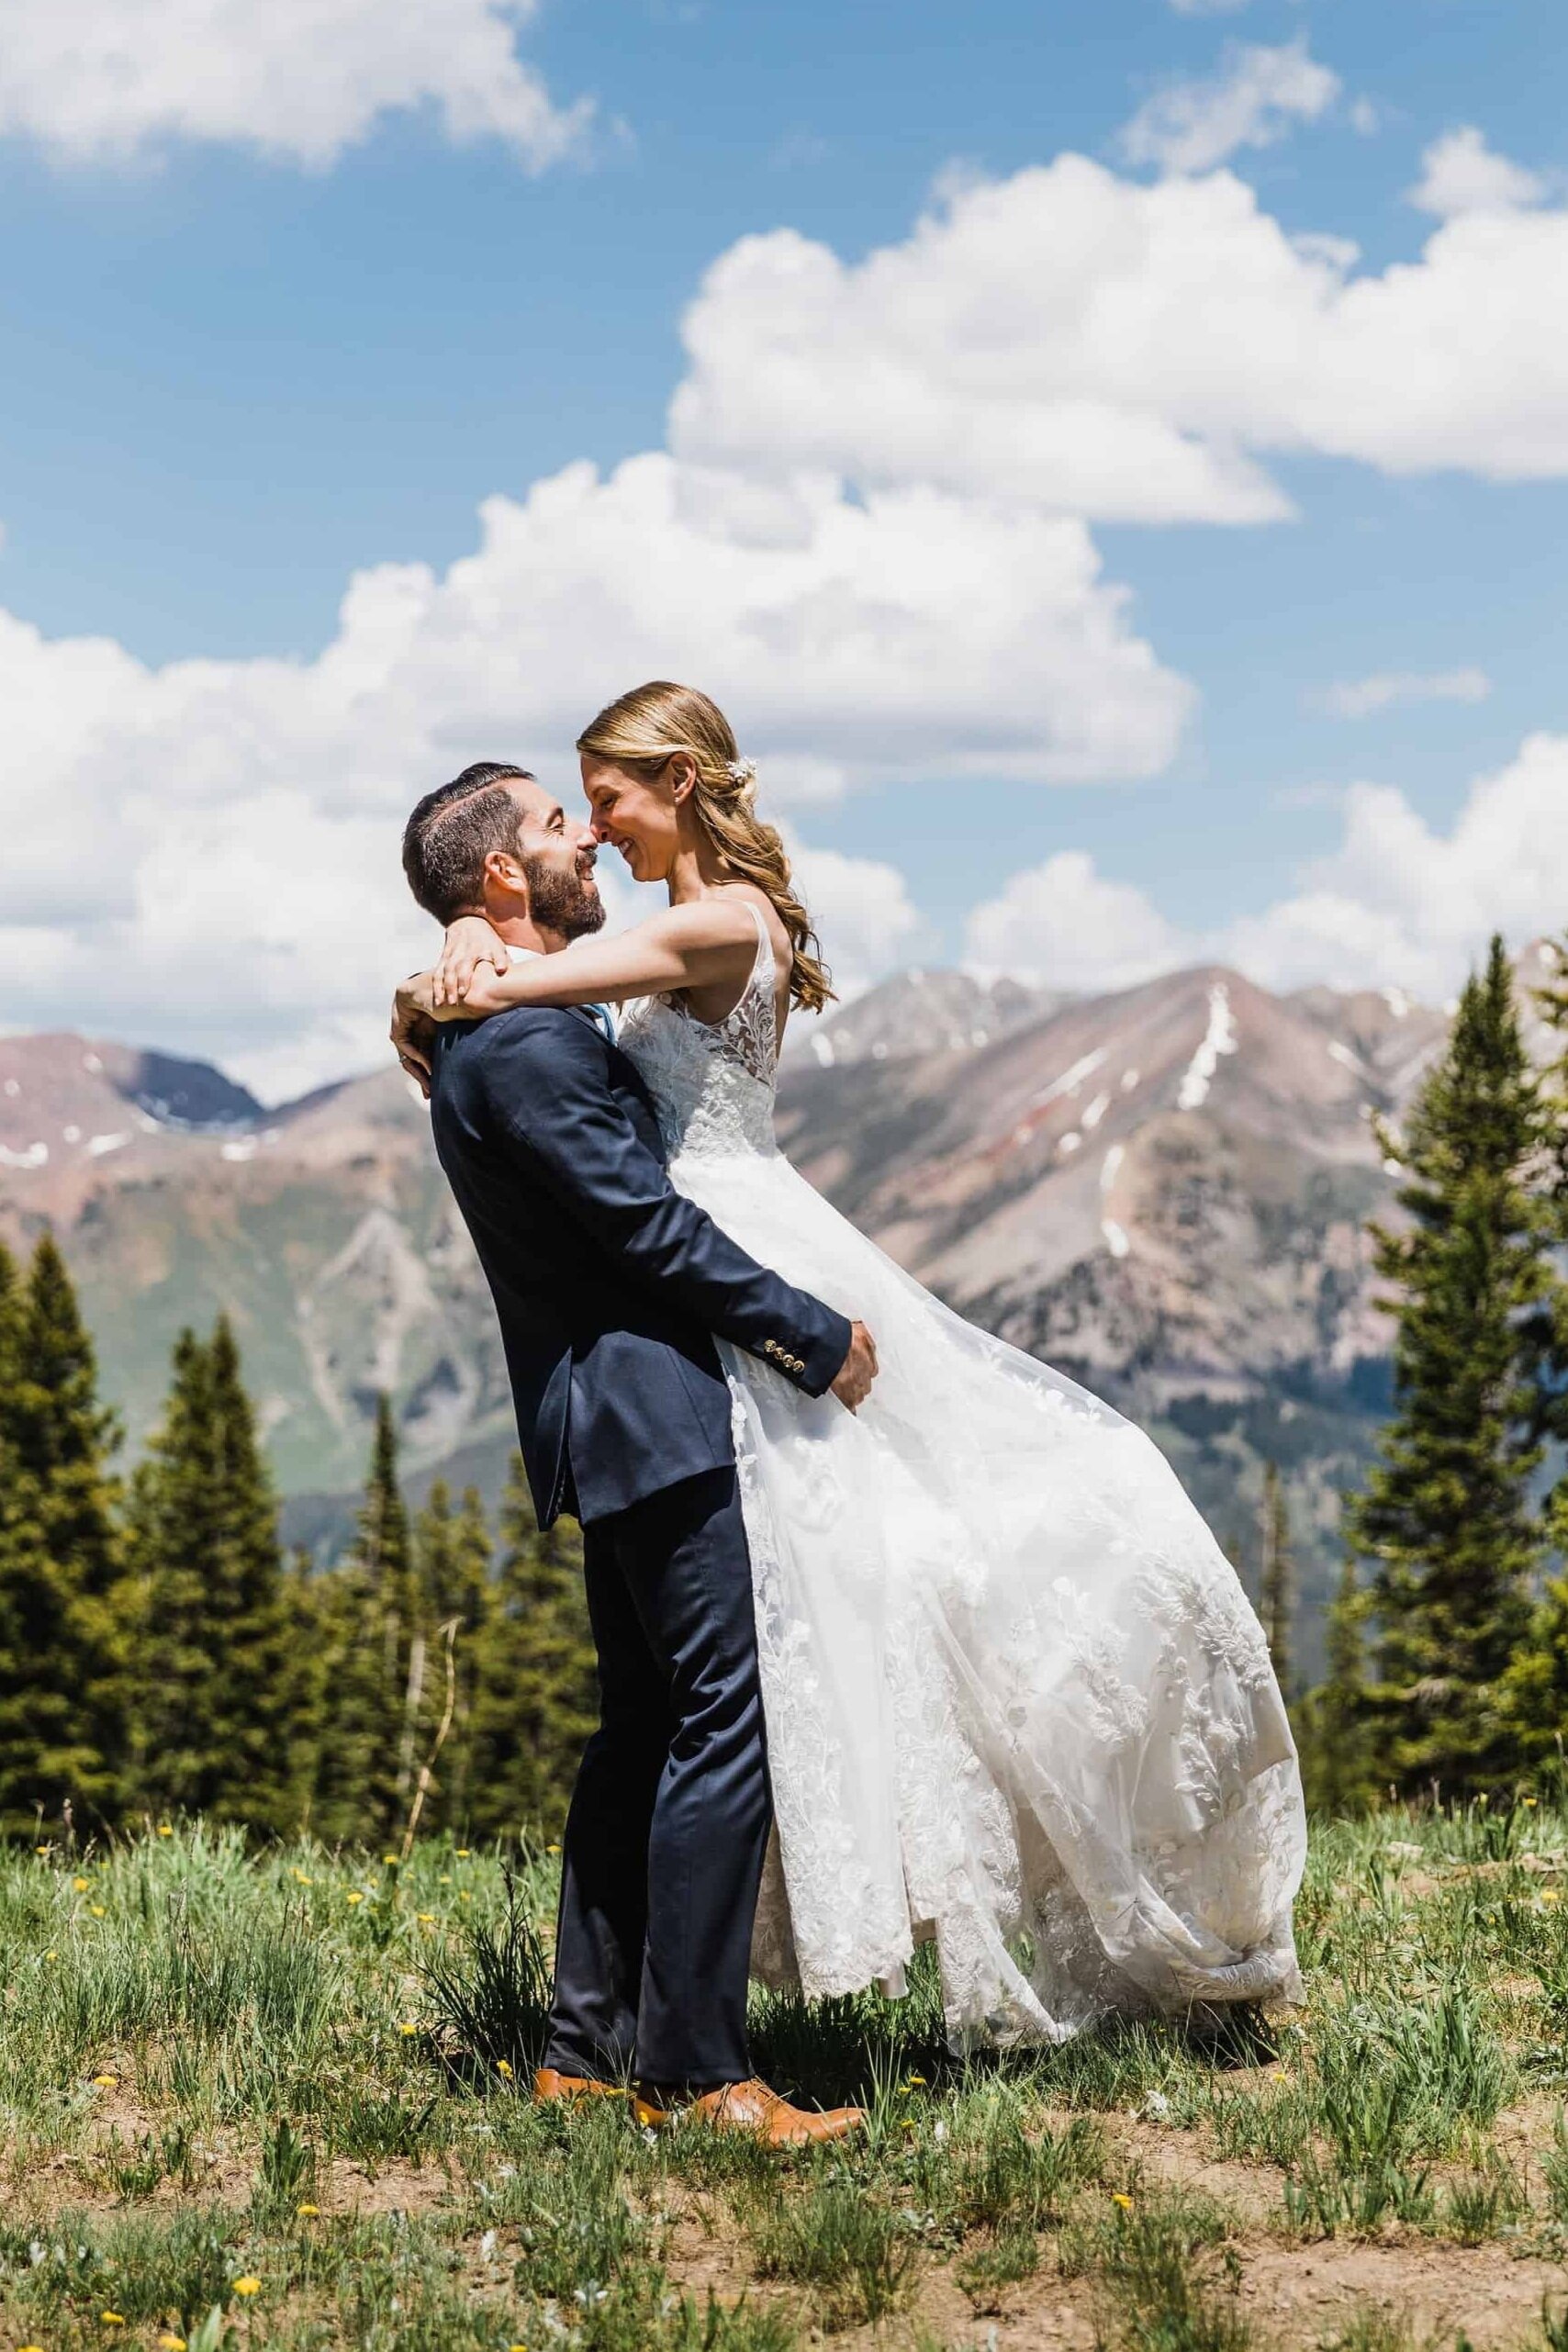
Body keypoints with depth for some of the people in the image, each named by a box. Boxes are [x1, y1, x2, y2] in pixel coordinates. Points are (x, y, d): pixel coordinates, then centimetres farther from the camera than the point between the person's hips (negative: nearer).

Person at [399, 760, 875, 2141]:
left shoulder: (508, 1030, 18)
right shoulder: (524, 1041, -16)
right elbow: (648, 1226, -18)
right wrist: (818, 1338, -11)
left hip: (611, 1417, 11)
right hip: (649, 1416, -11)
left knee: (645, 1730, 14)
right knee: (722, 1726, -9)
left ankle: (591, 2048, 20)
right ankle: (694, 2070, -5)